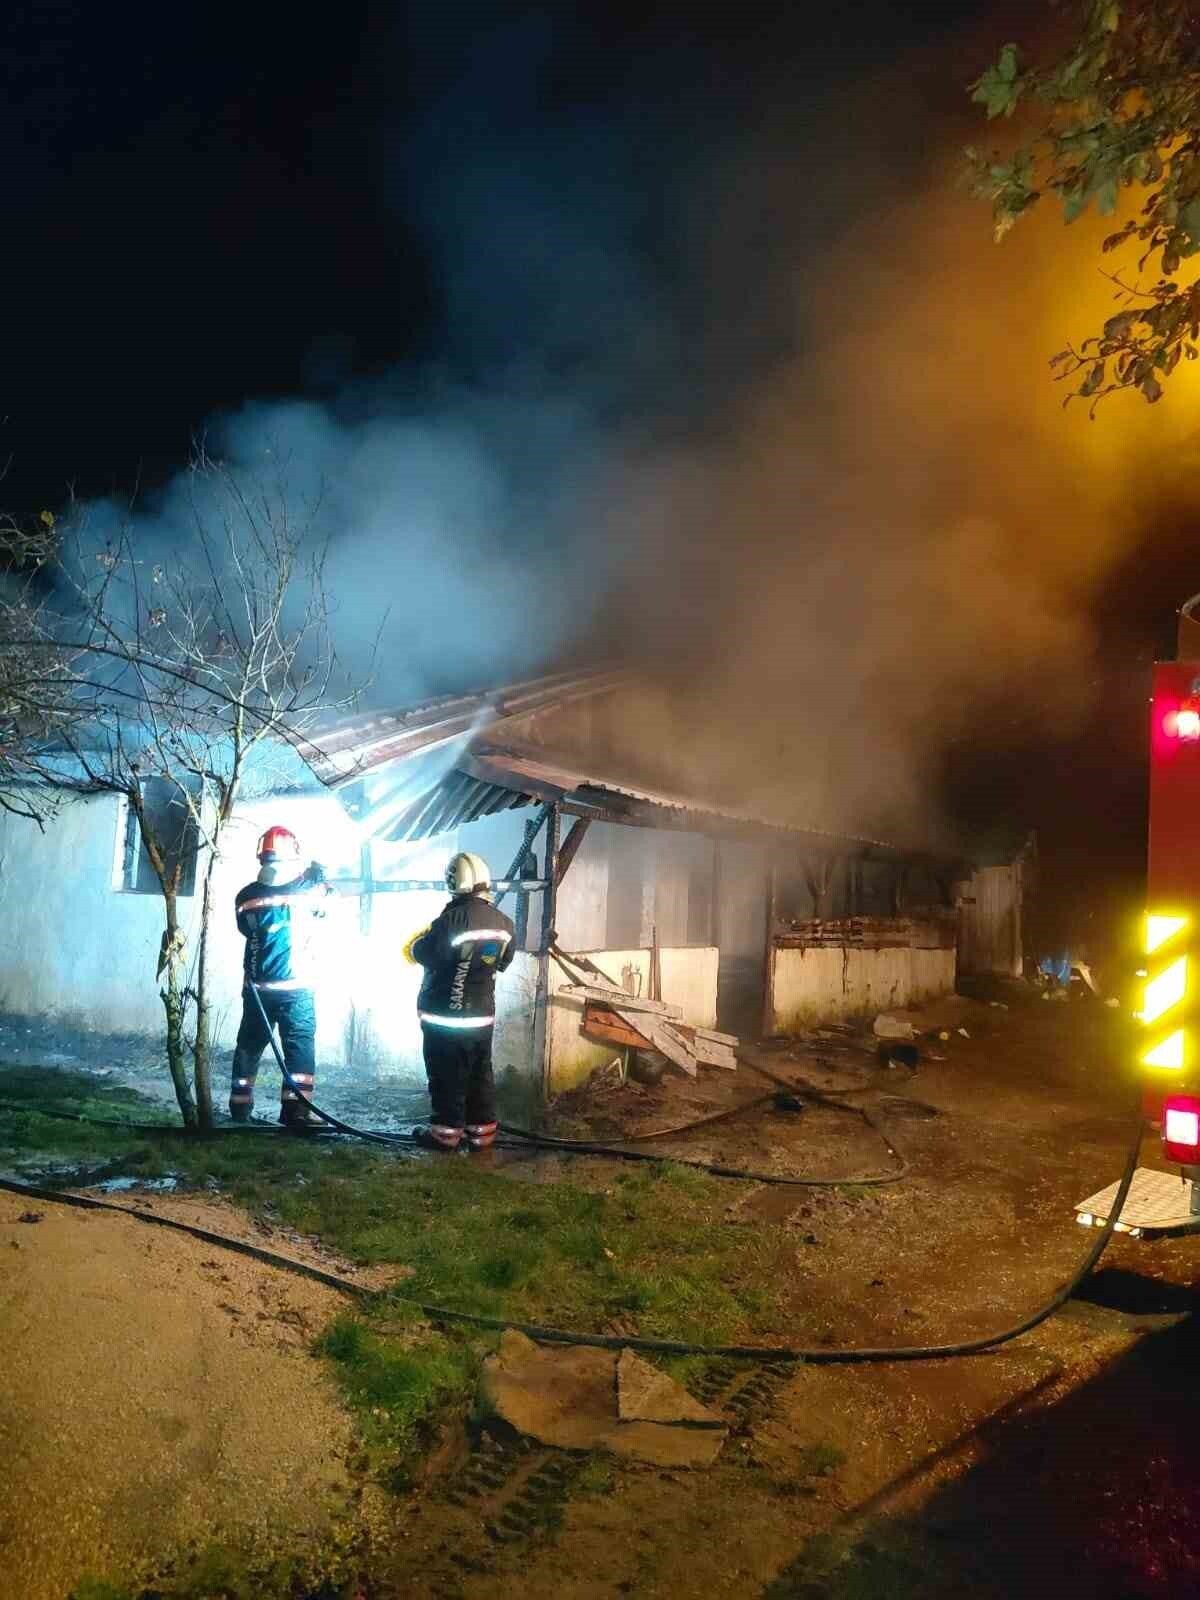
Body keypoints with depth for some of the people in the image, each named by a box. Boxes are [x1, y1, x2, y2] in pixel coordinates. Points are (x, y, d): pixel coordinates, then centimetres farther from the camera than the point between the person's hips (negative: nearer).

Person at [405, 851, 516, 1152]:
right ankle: (481, 1131, 21)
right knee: (480, 1074, 15)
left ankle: (446, 1132, 15)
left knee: (447, 1077, 6)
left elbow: (418, 952, -13)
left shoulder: (453, 920, -23)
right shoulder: (505, 924, -2)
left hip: (444, 1017, -6)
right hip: (483, 1015, 6)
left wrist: (427, 935, 5)